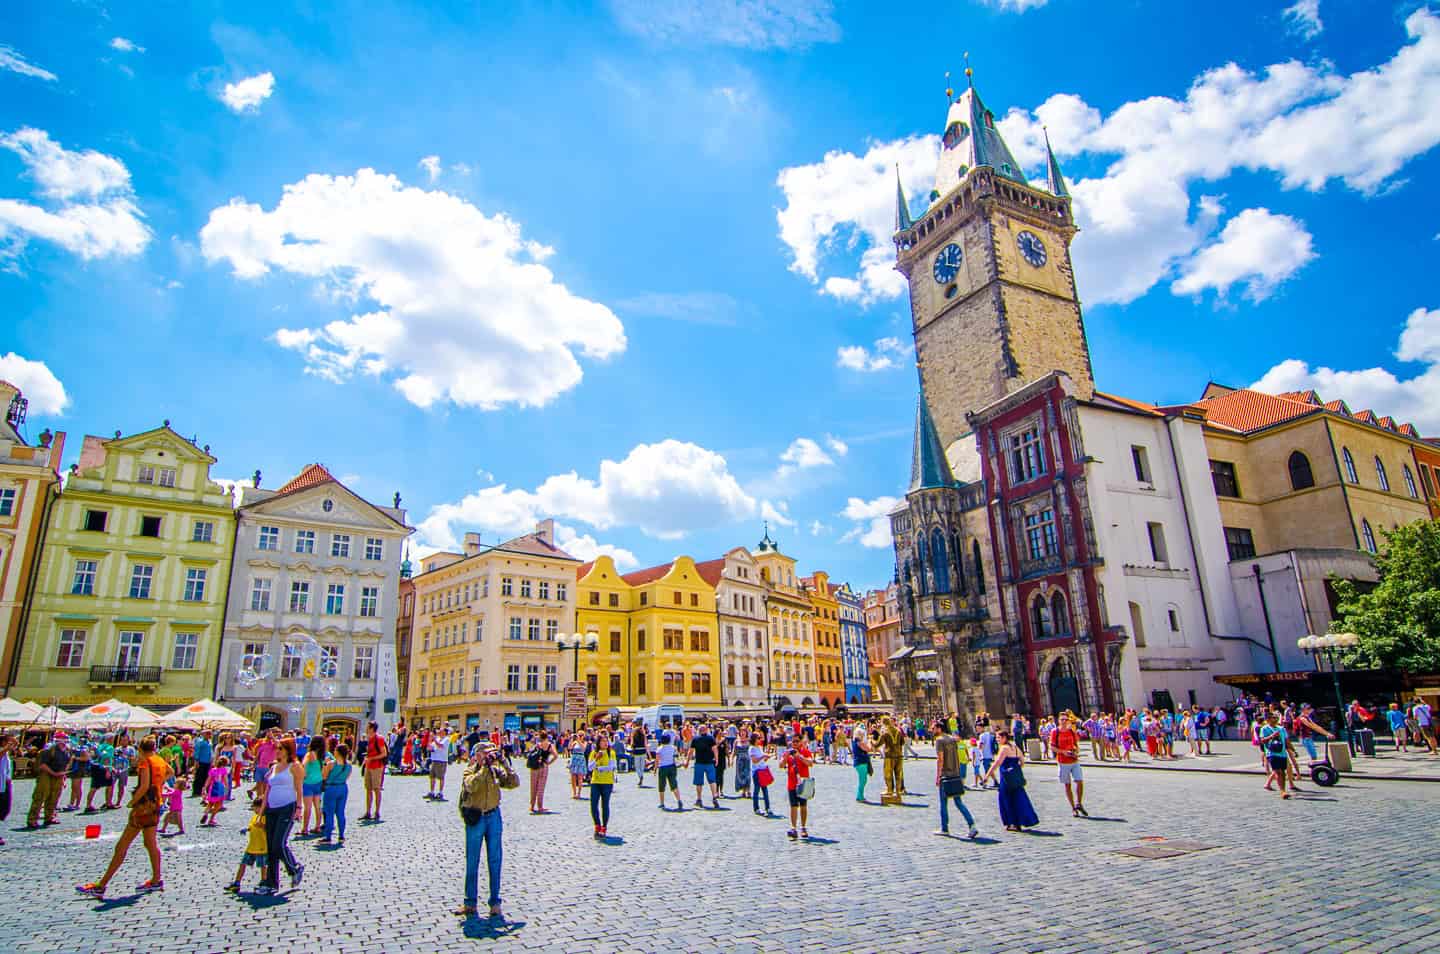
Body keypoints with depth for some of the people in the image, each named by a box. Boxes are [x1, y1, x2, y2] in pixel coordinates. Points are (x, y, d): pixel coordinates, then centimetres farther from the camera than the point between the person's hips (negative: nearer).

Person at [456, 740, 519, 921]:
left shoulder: (496, 770, 2)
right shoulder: (470, 771, -6)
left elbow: (514, 783, -8)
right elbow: (472, 786, -27)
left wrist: (503, 763, -14)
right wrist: (485, 767, -27)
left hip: (493, 816, 2)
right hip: (475, 819, -2)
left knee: (495, 861, 4)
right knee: (472, 862, 7)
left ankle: (495, 903, 13)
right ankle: (470, 903, 20)